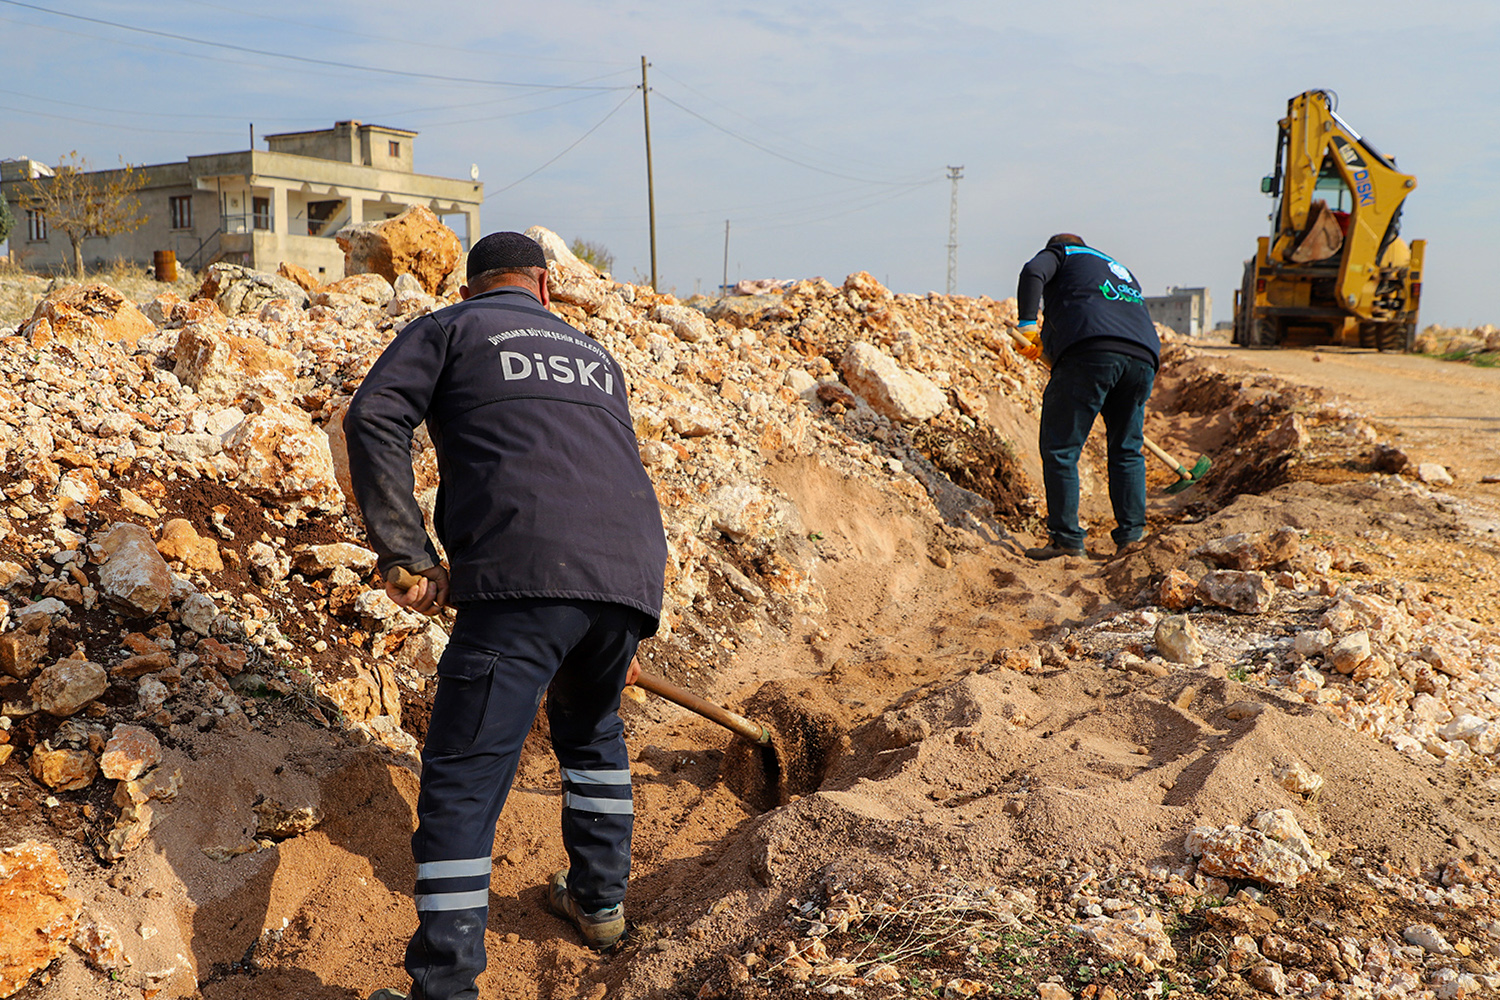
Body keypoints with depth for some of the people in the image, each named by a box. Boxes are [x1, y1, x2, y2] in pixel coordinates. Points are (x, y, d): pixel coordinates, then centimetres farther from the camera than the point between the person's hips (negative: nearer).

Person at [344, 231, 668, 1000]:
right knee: (591, 729, 30)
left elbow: (373, 420, -1)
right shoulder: (595, 355, 32)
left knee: (461, 778, 0)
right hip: (632, 573, 6)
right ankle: (599, 899, 40)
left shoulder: (446, 329, 18)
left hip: (523, 574, -6)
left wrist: (404, 552, -3)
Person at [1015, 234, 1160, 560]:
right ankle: (1131, 534, 15)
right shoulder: (1120, 269, 40)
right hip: (1143, 357, 6)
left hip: (1091, 350, -6)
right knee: (1127, 450, 18)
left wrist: (1028, 323, -4)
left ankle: (1066, 537, -3)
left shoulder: (1060, 253, 22)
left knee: (1060, 447, 0)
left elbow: (1033, 272, -1)